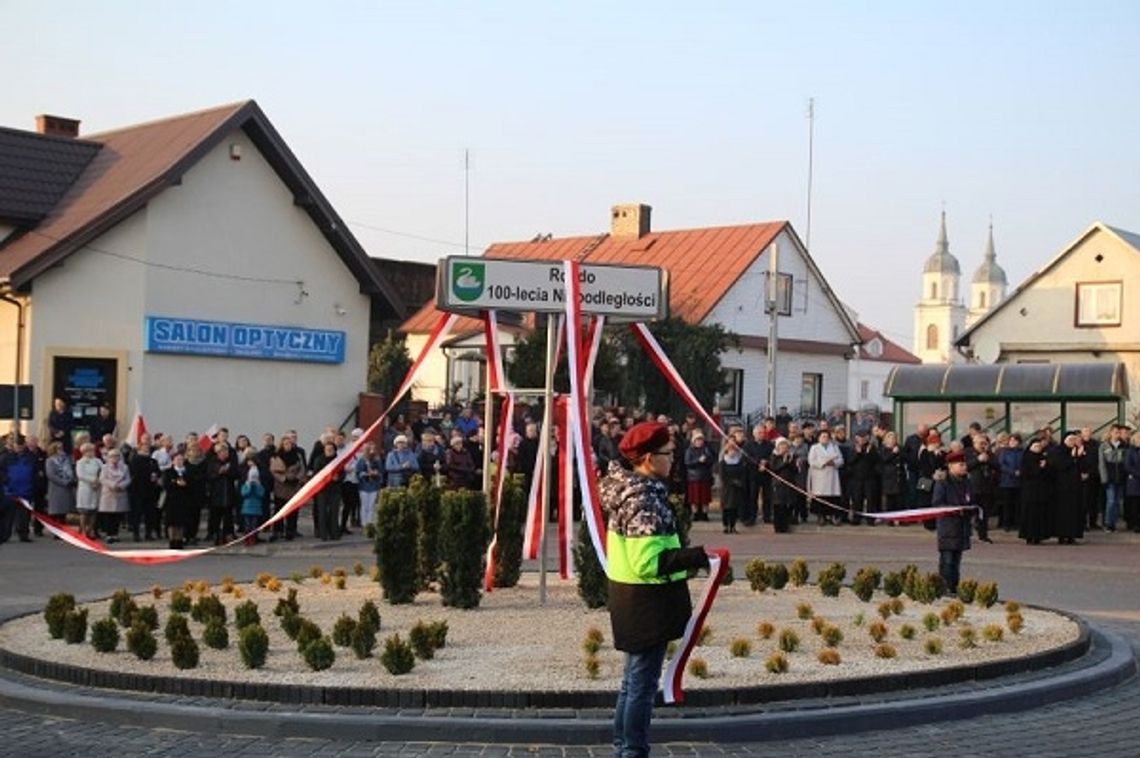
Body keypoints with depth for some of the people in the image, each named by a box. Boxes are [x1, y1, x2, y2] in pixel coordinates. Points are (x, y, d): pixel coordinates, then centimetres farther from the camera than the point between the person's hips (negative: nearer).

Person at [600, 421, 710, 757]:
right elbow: (647, 563, -28)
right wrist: (693, 557, -24)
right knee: (643, 682, 0)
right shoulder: (645, 499, -23)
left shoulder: (629, 488, 7)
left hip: (631, 599, 10)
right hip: (647, 602, -10)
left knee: (633, 679, 20)